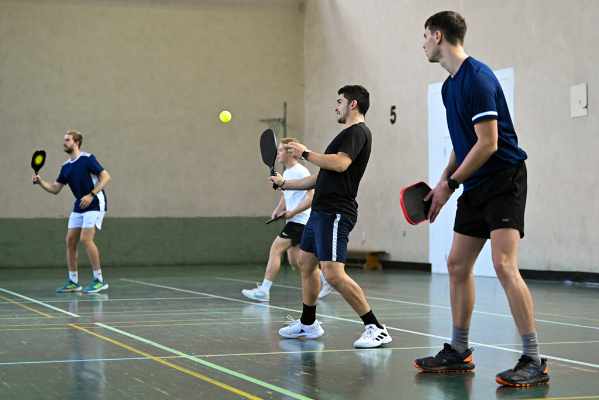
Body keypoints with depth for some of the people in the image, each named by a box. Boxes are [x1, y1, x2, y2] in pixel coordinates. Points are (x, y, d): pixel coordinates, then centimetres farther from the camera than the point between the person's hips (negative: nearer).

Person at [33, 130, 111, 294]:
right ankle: (73, 282, 11)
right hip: (79, 207, 8)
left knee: (85, 239, -18)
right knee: (70, 241, 3)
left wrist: (91, 195, -22)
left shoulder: (87, 159, -11)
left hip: (94, 204, -8)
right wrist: (40, 182, -4)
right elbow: (55, 189, 13)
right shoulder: (66, 167, 10)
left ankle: (99, 280, -10)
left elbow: (105, 176, -15)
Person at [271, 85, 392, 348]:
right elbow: (323, 178, 27)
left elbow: (340, 164, -27)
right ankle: (308, 324, 32)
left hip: (335, 214, -11)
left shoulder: (357, 132, -9)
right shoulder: (347, 134, 22)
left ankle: (376, 329, -15)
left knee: (333, 273, -19)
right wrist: (284, 184, 32)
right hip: (321, 211, 11)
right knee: (306, 262, 20)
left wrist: (306, 153, -14)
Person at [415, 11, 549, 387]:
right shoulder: (450, 85, 13)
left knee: (504, 265, -18)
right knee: (458, 264, 10)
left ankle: (534, 361, -15)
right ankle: (459, 352, 20)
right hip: (476, 187, 10)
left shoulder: (477, 77, -17)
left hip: (504, 179, -10)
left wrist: (450, 184, -14)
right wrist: (442, 182, 11)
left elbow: (488, 143, -20)